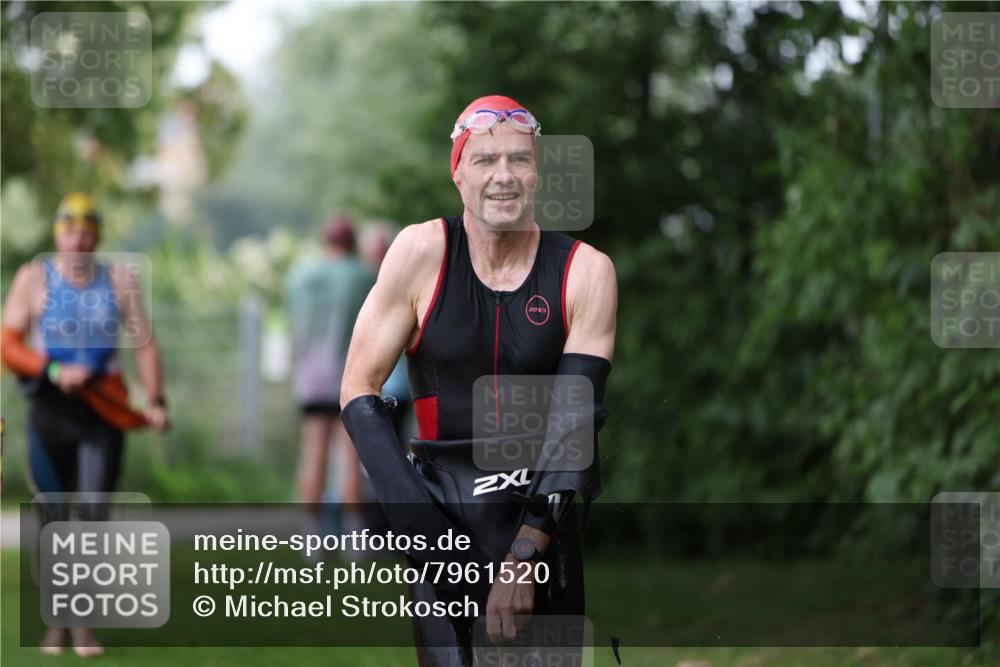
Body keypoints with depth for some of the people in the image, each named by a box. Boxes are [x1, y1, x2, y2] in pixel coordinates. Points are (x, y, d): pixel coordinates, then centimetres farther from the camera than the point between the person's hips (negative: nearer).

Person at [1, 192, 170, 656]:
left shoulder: (119, 279, 5)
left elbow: (144, 343, 3)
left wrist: (156, 401, -8)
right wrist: (54, 372, -18)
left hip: (104, 414, 0)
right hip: (50, 411, 0)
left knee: (94, 517, -8)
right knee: (54, 519, 4)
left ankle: (85, 623, -1)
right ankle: (56, 622, 18)